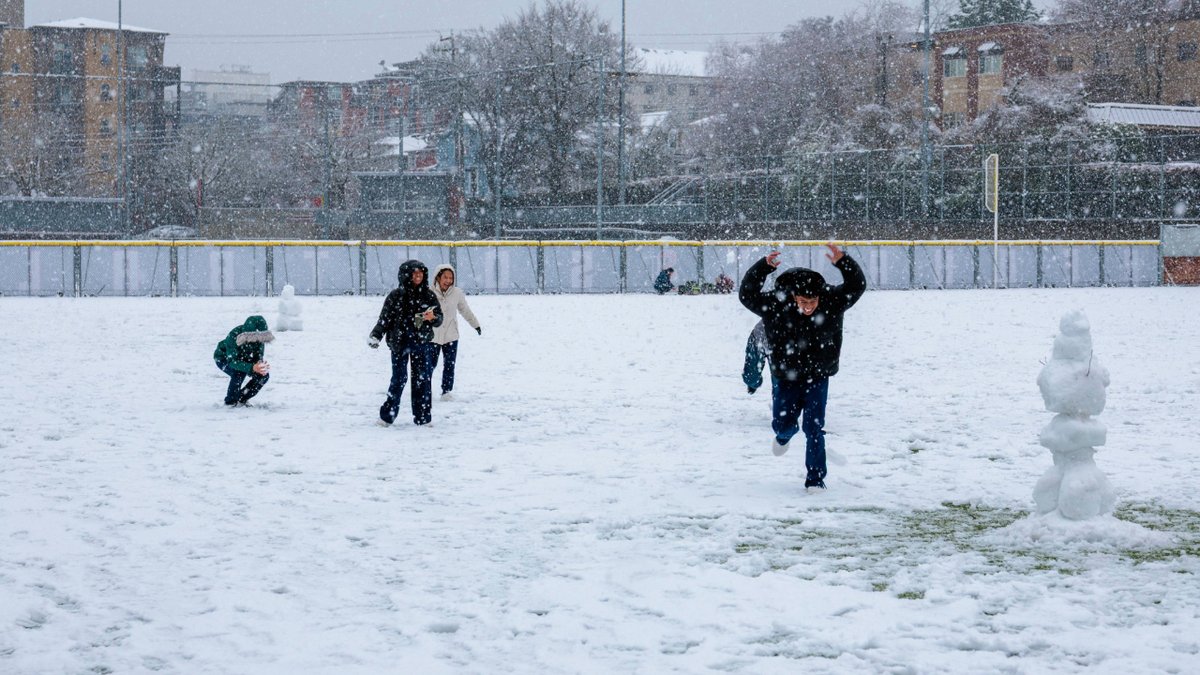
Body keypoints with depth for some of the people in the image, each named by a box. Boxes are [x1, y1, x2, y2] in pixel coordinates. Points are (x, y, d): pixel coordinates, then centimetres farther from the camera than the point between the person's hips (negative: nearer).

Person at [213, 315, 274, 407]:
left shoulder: (259, 337, -22)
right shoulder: (234, 336, -39)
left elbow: (258, 357, -15)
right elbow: (232, 361, -41)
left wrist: (261, 365, -41)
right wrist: (252, 368, -55)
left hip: (243, 359, 6)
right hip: (224, 359, -6)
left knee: (264, 375, -13)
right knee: (239, 373, -36)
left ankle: (242, 399, 6)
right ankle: (230, 402, -14)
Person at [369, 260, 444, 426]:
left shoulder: (428, 295, 6)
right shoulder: (396, 296, -1)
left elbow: (439, 318, 9)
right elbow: (384, 318, 1)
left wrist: (433, 318, -14)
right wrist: (375, 336, -10)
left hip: (423, 343, 2)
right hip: (400, 343, -2)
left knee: (423, 379, 1)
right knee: (399, 379, -3)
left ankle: (423, 417, 7)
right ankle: (387, 415, 8)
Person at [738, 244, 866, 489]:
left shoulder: (831, 301, -16)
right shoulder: (775, 304, -19)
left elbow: (856, 286, -19)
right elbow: (747, 295, -24)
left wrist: (842, 262, -37)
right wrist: (764, 267, -37)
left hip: (817, 378, -1)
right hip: (785, 378, 1)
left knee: (814, 428, -6)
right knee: (782, 423, 12)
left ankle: (815, 478, 5)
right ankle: (786, 434, 51)